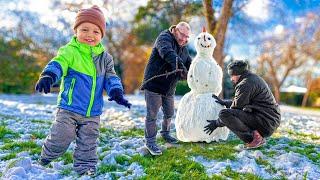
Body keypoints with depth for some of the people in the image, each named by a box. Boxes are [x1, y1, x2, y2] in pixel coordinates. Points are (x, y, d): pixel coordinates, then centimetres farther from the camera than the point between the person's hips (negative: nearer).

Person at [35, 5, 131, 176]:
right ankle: (44, 159, 30)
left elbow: (111, 77, 5)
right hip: (69, 108, -4)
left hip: (93, 113, 4)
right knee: (60, 139, 1)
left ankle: (85, 169, 28)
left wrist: (117, 92, -14)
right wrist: (48, 75, -46)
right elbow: (57, 63, -24)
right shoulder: (70, 50, -8)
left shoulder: (104, 57, 6)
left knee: (88, 144, 11)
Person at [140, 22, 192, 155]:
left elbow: (190, 64, 13)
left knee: (169, 113, 19)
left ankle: (165, 133, 41)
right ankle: (150, 142, 9)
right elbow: (168, 53, -33)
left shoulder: (184, 49, 13)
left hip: (169, 88, 8)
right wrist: (180, 66, -44)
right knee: (152, 115, -3)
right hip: (154, 84, -8)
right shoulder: (164, 38, -13)